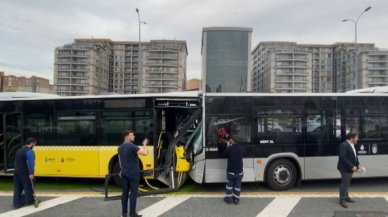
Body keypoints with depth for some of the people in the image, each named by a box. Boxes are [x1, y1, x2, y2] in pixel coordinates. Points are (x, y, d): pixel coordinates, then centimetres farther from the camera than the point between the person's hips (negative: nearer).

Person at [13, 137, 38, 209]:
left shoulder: (19, 150, 16)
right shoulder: (29, 151, -14)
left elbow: (16, 162, 20)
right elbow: (30, 163, -23)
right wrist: (31, 173, -27)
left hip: (16, 172, 8)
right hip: (24, 173, -8)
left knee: (17, 188, 10)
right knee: (28, 187, 7)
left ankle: (17, 203, 11)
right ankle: (30, 201, 19)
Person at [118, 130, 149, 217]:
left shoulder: (120, 147, 9)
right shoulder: (132, 146, -17)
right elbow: (145, 153, -24)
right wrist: (145, 144, -7)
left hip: (124, 173, 8)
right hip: (133, 173, -8)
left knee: (125, 192, 12)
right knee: (133, 193, -1)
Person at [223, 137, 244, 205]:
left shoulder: (229, 148, -15)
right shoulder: (241, 149, -4)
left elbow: (225, 155, 1)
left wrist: (228, 146, 9)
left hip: (231, 171, -3)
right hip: (239, 171, 3)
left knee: (229, 185, 14)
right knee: (237, 186, 14)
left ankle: (228, 199, 23)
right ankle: (236, 200, 24)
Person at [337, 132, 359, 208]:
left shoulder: (352, 145, 10)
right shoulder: (343, 145, -21)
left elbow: (354, 156, 16)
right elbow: (343, 158, -26)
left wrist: (357, 165, 3)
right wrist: (352, 166, -25)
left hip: (350, 168, 10)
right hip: (345, 169, -9)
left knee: (346, 183, 20)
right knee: (344, 184, -1)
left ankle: (346, 197, 34)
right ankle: (342, 200, 9)